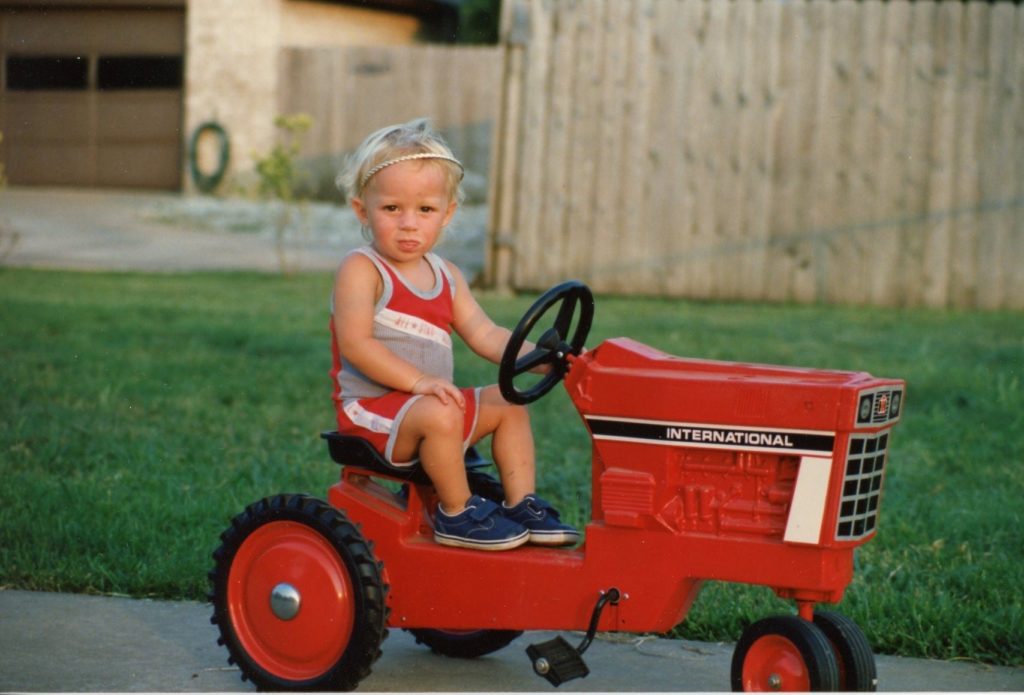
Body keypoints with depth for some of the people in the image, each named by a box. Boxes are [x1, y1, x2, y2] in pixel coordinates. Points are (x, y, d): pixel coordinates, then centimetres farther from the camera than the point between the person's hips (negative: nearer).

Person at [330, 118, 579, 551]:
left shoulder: (445, 276, 12)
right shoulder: (361, 269, -12)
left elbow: (485, 334, 8)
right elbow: (355, 343, -23)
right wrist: (418, 380, -29)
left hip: (429, 403, 9)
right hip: (370, 407, -8)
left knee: (508, 404, 9)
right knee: (438, 414, -33)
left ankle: (521, 504, 9)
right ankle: (457, 515, -16)